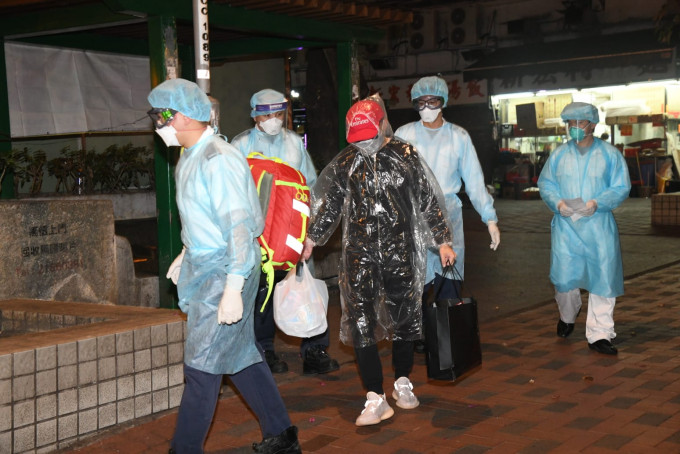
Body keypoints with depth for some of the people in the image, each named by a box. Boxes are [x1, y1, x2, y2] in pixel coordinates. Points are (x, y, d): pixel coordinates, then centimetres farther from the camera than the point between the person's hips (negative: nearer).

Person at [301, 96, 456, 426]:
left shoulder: (406, 156, 3)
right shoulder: (345, 162, 6)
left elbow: (428, 200, 7)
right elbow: (327, 204, 14)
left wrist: (442, 241, 5)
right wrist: (311, 239, 11)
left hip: (401, 253, 0)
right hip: (359, 254, 1)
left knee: (404, 316, 8)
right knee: (360, 321, -8)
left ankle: (403, 383, 29)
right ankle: (375, 399, -3)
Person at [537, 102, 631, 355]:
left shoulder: (610, 155, 3)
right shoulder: (559, 155, 9)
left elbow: (621, 187, 0)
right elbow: (545, 184, 11)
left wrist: (597, 203, -16)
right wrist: (557, 202, -9)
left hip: (599, 226, -1)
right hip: (566, 226, 1)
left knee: (602, 278, -1)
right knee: (564, 277, 0)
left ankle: (599, 334, 9)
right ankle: (568, 315, 33)